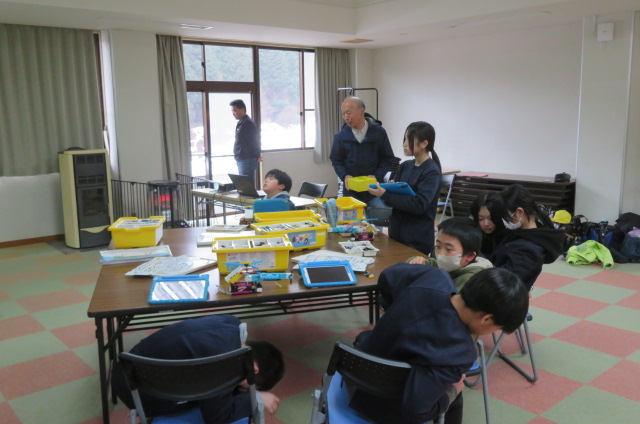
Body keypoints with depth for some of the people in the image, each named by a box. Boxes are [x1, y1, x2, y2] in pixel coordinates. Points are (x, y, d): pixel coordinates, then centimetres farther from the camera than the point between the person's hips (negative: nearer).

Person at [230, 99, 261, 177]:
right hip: (241, 160, 10)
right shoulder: (241, 123, 17)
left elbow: (253, 142, -19)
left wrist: (256, 157, -12)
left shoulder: (247, 123, -15)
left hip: (247, 160, -10)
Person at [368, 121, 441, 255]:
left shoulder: (432, 172, -13)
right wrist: (380, 187, -13)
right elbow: (395, 193, 9)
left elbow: (419, 205, -22)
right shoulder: (404, 166, 7)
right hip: (396, 232, 6)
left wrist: (385, 195, -24)